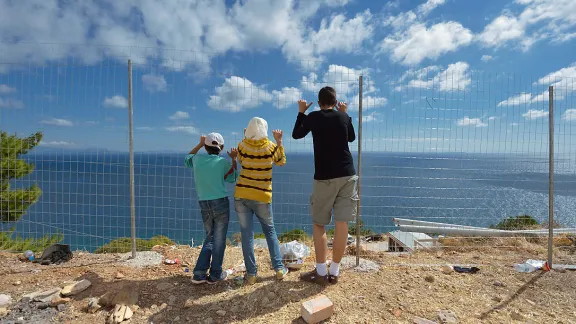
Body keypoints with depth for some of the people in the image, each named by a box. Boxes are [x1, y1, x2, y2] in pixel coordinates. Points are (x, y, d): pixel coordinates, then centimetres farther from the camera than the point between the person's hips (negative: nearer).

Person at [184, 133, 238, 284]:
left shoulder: (198, 159, 1)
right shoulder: (224, 162, -6)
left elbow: (187, 158, 26)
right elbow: (233, 178, 11)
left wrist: (200, 144, 28)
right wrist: (233, 159, 11)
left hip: (204, 205, 4)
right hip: (221, 203, -4)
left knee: (210, 238, 17)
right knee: (219, 239, 7)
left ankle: (199, 274, 16)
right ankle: (215, 275, 15)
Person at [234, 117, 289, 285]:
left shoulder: (243, 146, -4)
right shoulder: (271, 146, -5)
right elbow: (282, 162, 11)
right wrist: (279, 141, 12)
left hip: (242, 195, 1)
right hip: (262, 197, 0)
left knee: (247, 234, 8)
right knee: (270, 231, 17)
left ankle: (251, 273, 14)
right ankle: (279, 268, 20)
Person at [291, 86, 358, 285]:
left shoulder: (313, 117, 0)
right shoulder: (344, 116, 8)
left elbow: (296, 135, 14)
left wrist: (301, 113, 23)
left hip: (325, 177, -3)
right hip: (348, 174, 4)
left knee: (318, 224, 8)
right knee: (342, 223, 4)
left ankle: (321, 272, 12)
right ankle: (334, 272, 13)